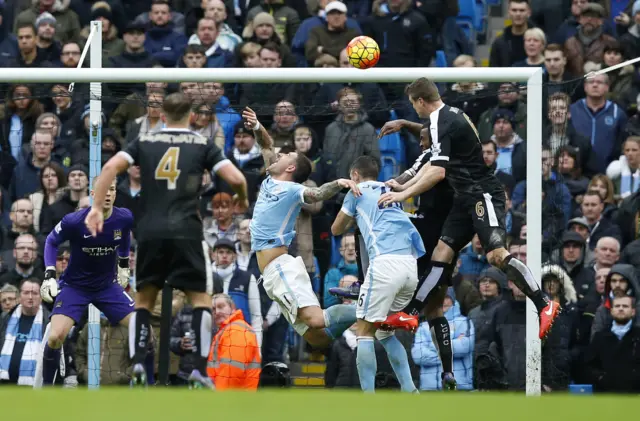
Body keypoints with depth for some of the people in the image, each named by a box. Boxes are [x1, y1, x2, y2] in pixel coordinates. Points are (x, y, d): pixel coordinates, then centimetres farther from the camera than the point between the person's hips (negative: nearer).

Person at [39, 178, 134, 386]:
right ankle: (46, 387, 0)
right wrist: (49, 275, -12)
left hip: (108, 285, 4)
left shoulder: (125, 218, -13)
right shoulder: (74, 221, -23)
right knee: (55, 337, -22)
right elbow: (51, 241, -4)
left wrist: (124, 265, 20)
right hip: (74, 285, -4)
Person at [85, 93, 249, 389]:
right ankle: (200, 371, -6)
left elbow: (111, 167, -1)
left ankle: (138, 364, -1)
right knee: (201, 299, 8)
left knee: (143, 300, 16)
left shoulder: (144, 141, 13)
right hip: (186, 231, -2)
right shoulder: (202, 144, 8)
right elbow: (236, 178, -1)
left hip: (150, 231, 2)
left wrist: (96, 208, -1)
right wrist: (242, 199, 20)